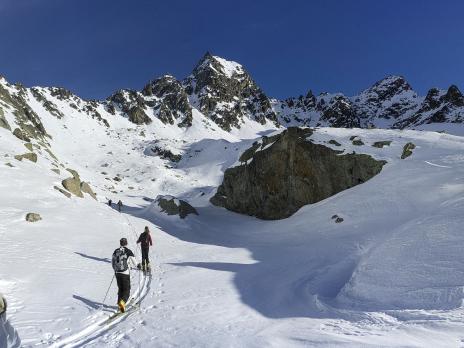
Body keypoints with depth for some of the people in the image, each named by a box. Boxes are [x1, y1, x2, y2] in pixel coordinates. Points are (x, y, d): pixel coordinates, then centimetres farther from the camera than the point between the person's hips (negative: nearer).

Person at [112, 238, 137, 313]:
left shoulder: (116, 251, 5)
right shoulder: (128, 251, -8)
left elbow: (112, 262, 14)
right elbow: (134, 263, -4)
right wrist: (137, 265, 19)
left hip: (117, 273, 4)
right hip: (125, 273, -4)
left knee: (120, 289, 19)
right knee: (127, 290, 2)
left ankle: (120, 304, 15)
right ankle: (122, 302, -21)